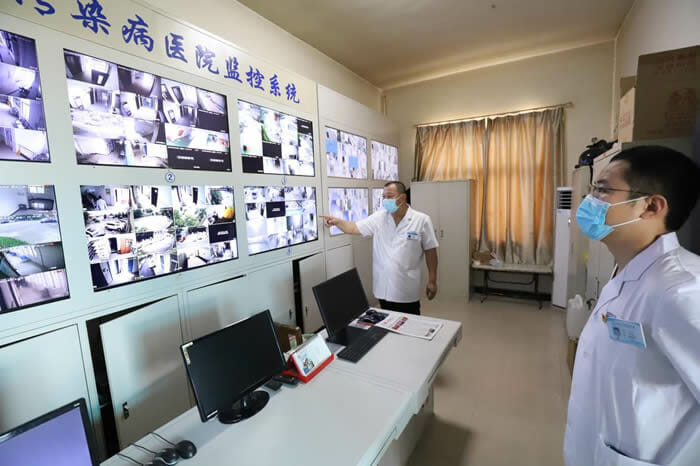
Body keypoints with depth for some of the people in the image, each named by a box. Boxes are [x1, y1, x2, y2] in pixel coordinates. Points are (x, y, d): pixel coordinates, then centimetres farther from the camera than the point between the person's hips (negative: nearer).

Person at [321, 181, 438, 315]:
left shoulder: (421, 220, -7)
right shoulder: (378, 217, -1)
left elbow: (430, 250, -3)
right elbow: (354, 227, -4)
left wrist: (432, 281, -1)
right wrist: (337, 221, -24)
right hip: (384, 290, 3)